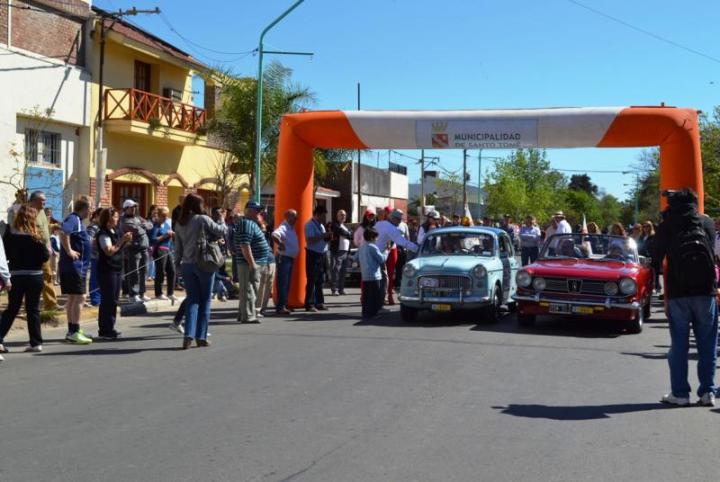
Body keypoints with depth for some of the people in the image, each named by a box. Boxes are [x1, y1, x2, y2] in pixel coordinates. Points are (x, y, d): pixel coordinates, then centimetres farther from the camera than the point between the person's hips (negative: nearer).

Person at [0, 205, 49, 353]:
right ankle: (36, 343, 10)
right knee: (33, 309, 7)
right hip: (34, 276, -2)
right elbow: (44, 257, -11)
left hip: (15, 276, 2)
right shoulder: (35, 238, -12)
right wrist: (48, 251, 9)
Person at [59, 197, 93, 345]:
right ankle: (74, 332, -9)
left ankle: (72, 331, 22)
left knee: (72, 298, 14)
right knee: (79, 298, -10)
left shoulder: (77, 220, 16)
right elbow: (64, 234, -32)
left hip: (78, 266, 10)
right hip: (74, 265, -10)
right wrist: (69, 251, -25)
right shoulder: (73, 219, -15)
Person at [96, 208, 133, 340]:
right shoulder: (103, 234, -13)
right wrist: (122, 240, -20)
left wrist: (126, 242, 6)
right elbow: (109, 251, -22)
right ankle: (105, 330, -3)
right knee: (108, 300, -7)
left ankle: (109, 329, 17)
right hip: (107, 271, -9)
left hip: (116, 269, 9)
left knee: (113, 300, 11)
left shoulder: (114, 232, 15)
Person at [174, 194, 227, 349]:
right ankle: (201, 337, 8)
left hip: (187, 265, 5)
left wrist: (178, 263, 17)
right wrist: (223, 224, 16)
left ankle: (188, 336, -6)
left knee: (192, 300, 7)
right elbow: (221, 231, -5)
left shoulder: (179, 224, 7)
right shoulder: (203, 219, -10)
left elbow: (177, 246, 10)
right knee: (205, 301, 6)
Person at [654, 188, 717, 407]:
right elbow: (713, 250, 15)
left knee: (679, 344, 6)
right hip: (706, 290, 1)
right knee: (707, 344, 8)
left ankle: (679, 392, 6)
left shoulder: (666, 226, -1)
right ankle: (707, 392, 7)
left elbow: (656, 257, 6)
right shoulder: (707, 223, 3)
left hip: (677, 292, -1)